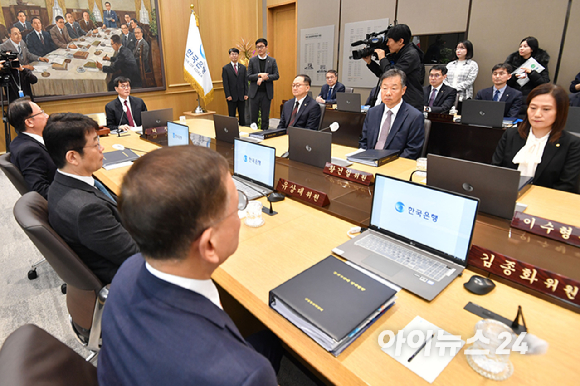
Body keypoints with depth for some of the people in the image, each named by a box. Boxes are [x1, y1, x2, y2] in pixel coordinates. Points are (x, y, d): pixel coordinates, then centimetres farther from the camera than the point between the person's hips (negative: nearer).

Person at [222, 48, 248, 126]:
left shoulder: (243, 67, 9)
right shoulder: (226, 68, 1)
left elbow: (245, 81, 7)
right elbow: (225, 83, -3)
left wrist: (246, 94, -1)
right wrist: (228, 95, -11)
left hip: (241, 96, 2)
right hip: (232, 96, -2)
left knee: (242, 115, 6)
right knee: (232, 116, 4)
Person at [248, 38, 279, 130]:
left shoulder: (272, 61, 5)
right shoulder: (252, 60, 5)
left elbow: (276, 76, -3)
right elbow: (248, 77, -1)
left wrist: (264, 77, -16)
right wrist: (259, 75, -17)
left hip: (267, 92, 0)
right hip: (254, 92, 0)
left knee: (265, 116, 6)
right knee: (253, 116, 4)